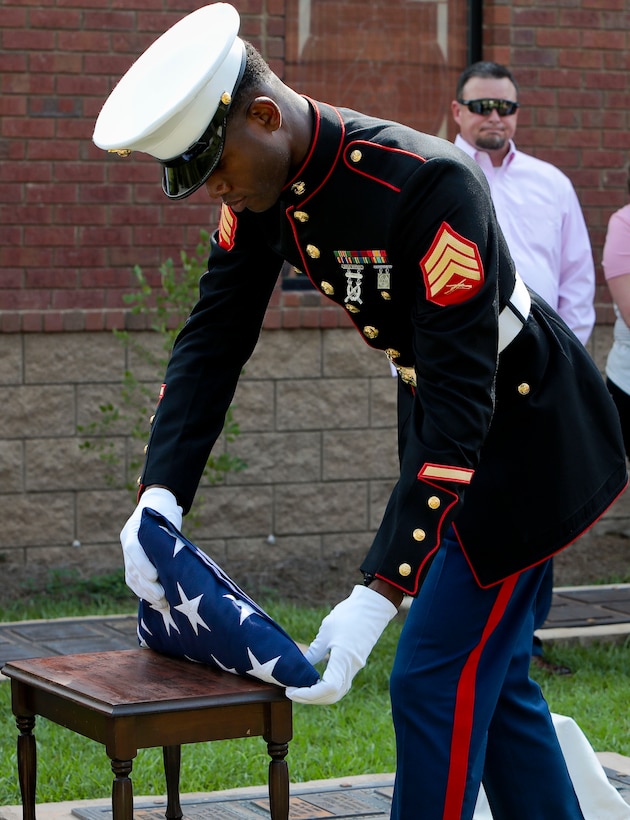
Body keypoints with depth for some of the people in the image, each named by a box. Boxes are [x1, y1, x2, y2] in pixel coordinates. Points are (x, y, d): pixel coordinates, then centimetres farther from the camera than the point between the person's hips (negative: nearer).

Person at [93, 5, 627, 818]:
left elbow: (460, 406, -35)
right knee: (490, 681, 14)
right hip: (442, 421, 8)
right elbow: (212, 339, -3)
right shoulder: (262, 185, -9)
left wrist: (378, 595, -37)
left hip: (523, 430, -8)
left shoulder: (430, 185, -33)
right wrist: (158, 495, -18)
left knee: (432, 685, -10)